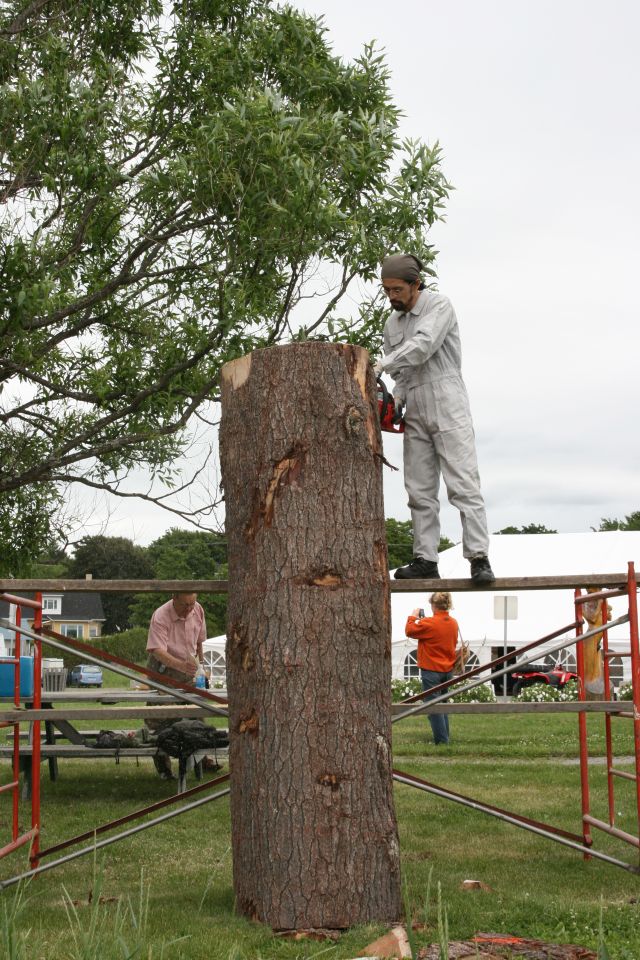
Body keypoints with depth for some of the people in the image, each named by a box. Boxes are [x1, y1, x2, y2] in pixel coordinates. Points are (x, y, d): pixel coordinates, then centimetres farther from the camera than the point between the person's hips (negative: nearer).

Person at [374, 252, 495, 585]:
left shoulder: (438, 306, -4)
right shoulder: (392, 325, 17)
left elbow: (423, 345, -21)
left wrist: (381, 364, -28)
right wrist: (397, 398, -2)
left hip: (447, 406, -7)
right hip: (416, 416, 7)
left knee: (463, 484, -12)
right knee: (420, 491, 3)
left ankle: (479, 559, -14)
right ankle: (425, 560, 5)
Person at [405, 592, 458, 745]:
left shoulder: (429, 623, -19)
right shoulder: (453, 623, 3)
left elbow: (409, 631, -8)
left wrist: (413, 617, 10)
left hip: (431, 670, -7)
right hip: (448, 669, 7)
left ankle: (442, 741, -4)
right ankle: (444, 737, 22)